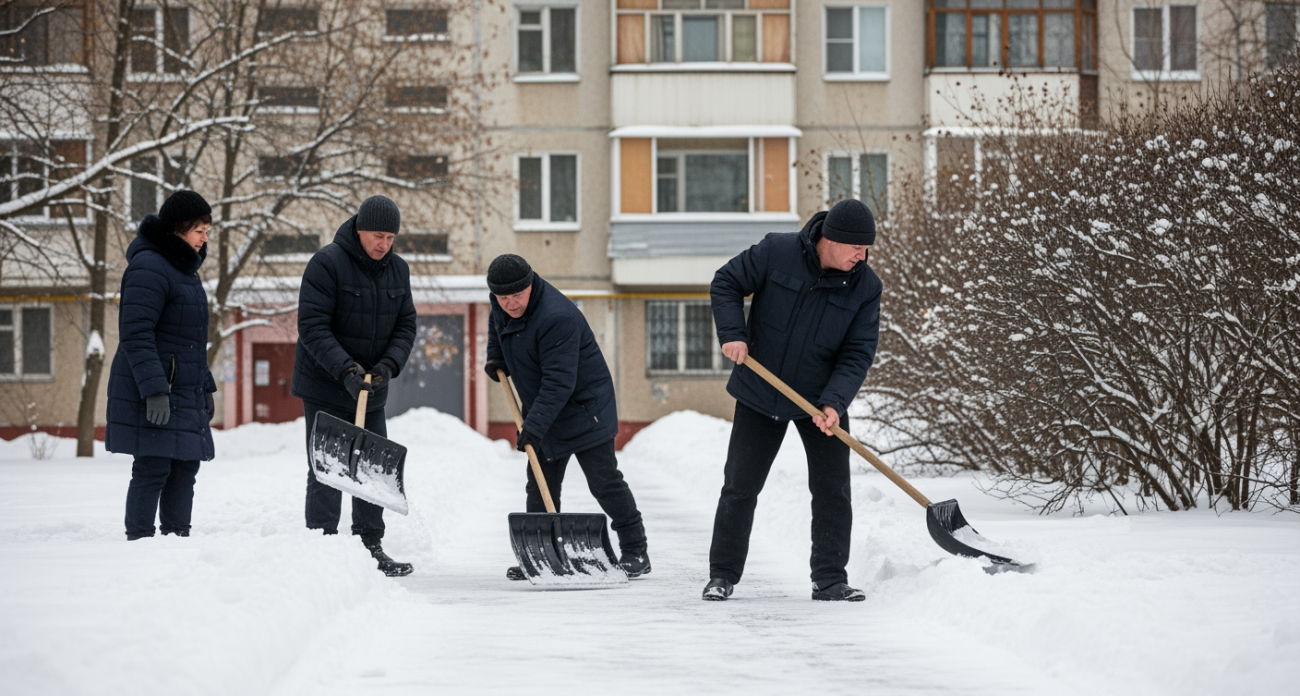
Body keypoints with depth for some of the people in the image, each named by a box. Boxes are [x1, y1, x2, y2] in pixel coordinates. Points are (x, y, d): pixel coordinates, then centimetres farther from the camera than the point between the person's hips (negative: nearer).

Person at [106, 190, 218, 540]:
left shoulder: (185, 267, 18)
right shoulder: (149, 267, -14)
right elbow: (136, 335, -20)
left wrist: (204, 387, 24)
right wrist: (154, 390, -26)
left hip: (184, 392, 9)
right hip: (152, 393, -9)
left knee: (185, 468, 9)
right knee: (153, 469, -9)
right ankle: (139, 539, -5)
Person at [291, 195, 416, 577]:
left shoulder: (398, 269, 5)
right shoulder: (327, 263, -15)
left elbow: (405, 326, 6)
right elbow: (312, 326, -19)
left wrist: (388, 365, -12)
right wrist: (345, 369, -27)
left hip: (373, 390, 6)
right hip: (325, 390, -6)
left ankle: (370, 548, 21)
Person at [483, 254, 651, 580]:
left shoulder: (556, 318, -30)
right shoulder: (503, 306, -1)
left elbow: (559, 381, -33)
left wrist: (535, 425, -36)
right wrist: (495, 357, 14)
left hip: (584, 409, -8)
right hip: (542, 412, 8)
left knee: (604, 482, -6)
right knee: (540, 486, 7)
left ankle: (635, 551, 3)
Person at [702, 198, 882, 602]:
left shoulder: (866, 286, -11)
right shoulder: (776, 253, -16)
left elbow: (858, 353, -12)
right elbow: (726, 285, -4)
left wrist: (834, 403, -24)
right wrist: (732, 334, -19)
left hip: (822, 400, 1)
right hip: (759, 394, -1)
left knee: (832, 490, -3)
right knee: (740, 486, 4)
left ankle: (830, 580, 7)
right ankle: (722, 575, 16)